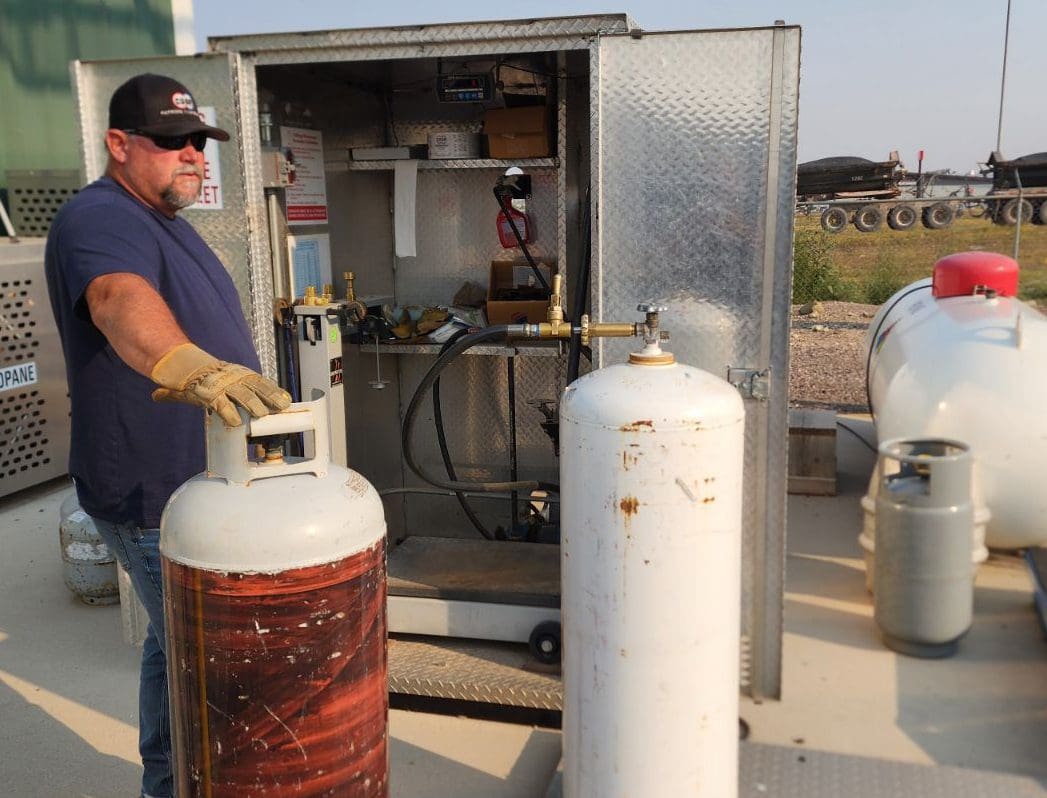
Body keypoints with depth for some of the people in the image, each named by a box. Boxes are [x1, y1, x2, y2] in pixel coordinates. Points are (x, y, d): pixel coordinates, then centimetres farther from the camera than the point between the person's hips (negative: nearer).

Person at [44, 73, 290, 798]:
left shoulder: (165, 218, 12)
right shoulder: (99, 221, -21)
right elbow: (119, 301, -44)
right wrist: (188, 366, -62)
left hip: (199, 485, 10)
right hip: (157, 501, -10)